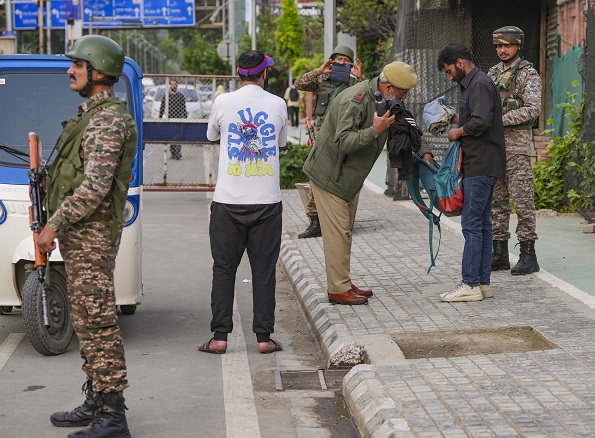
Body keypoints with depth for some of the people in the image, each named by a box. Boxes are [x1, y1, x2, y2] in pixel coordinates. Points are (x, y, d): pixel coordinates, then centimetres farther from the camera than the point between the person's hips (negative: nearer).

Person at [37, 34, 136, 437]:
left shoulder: (107, 120, -16)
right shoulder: (93, 114, 17)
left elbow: (94, 187, -24)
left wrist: (54, 224, -19)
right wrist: (58, 223, 17)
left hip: (92, 235, -11)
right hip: (81, 234, 11)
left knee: (98, 321, -9)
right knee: (87, 321, 15)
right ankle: (96, 402, 23)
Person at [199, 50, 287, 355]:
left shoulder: (223, 103, -2)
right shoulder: (277, 105, 1)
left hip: (228, 201, 0)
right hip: (267, 201, 0)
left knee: (224, 268, 7)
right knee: (263, 269, 6)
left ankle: (220, 337, 4)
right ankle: (264, 336, 6)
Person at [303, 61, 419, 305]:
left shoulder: (382, 100, 4)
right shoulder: (354, 101, -26)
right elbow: (343, 142, -33)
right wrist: (374, 130, -41)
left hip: (350, 177, 10)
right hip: (329, 174, -10)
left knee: (345, 232, 15)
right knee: (337, 232, -8)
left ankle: (343, 284, 23)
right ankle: (338, 290, -4)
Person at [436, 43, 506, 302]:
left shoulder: (480, 84, -13)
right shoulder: (472, 84, 19)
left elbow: (481, 121, -25)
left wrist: (458, 132, -11)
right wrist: (455, 118, 11)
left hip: (480, 166, -11)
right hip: (479, 165, 11)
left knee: (472, 224, -10)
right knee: (482, 223, 11)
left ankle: (471, 285, -9)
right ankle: (483, 283, 14)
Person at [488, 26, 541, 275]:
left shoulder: (528, 74, -5)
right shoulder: (493, 73, 16)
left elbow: (533, 108, -16)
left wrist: (501, 120, -19)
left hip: (517, 142, -7)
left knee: (522, 200, -7)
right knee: (497, 200, 8)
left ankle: (528, 255, -4)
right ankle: (500, 253, 13)